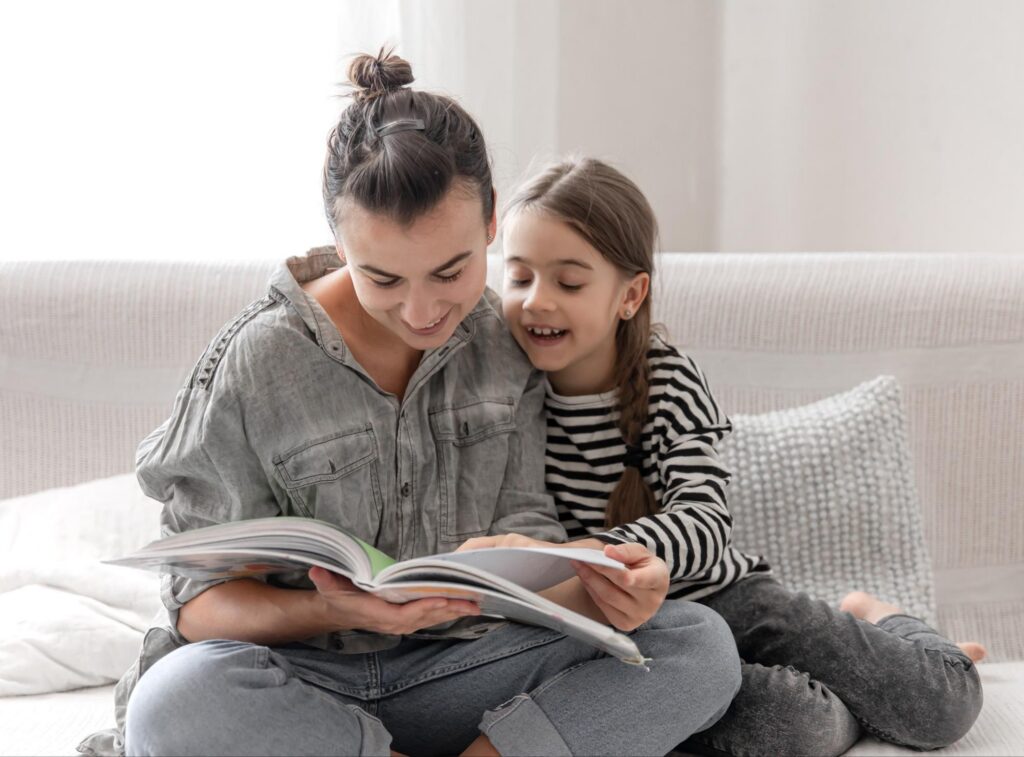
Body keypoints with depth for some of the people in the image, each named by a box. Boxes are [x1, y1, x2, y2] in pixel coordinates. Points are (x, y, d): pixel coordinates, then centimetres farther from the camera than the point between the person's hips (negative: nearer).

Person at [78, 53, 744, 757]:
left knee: (702, 645, -16)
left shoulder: (506, 341, 1)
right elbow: (201, 601, -8)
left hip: (457, 668, 2)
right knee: (178, 699, -37)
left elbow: (520, 525, -1)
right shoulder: (256, 362, -10)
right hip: (300, 679, -2)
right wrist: (329, 611, -29)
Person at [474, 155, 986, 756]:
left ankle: (873, 619, 29)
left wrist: (596, 550, -44)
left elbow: (704, 520, -24)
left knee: (947, 705, -3)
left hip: (721, 594, 1)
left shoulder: (669, 380, -10)